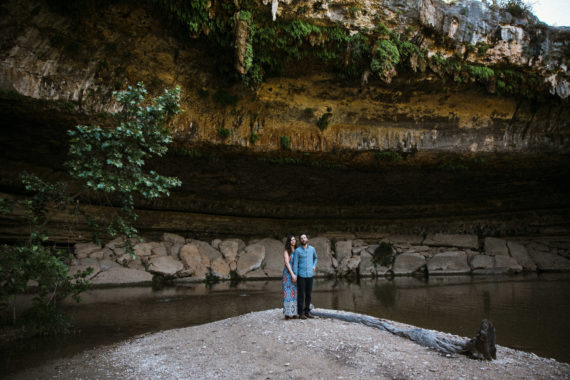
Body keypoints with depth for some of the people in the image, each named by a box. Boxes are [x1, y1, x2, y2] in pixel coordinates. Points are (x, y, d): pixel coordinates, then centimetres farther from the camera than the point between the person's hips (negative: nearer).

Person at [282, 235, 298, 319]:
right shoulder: (286, 251, -6)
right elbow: (287, 263, -16)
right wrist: (292, 274, -24)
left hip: (295, 274, 6)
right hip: (288, 273, -6)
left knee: (294, 293, 5)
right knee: (288, 293, -6)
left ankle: (293, 313, 11)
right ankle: (287, 313, -3)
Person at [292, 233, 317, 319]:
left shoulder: (312, 249, 7)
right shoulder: (297, 251, -6)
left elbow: (315, 258, 28)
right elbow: (295, 264, -7)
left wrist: (314, 266, 11)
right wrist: (295, 276, -12)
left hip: (310, 275, 4)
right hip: (301, 276, -4)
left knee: (308, 294, 9)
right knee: (301, 295, -1)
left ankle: (307, 312, 19)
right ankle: (301, 313, 8)